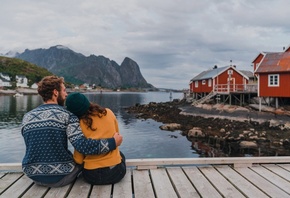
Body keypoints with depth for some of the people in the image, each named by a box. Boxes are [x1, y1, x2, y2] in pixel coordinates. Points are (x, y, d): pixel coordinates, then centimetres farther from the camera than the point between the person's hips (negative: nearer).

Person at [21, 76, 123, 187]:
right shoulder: (67, 115, -14)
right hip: (61, 177, -5)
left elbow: (37, 148, 12)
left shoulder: (26, 117, 1)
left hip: (34, 176, 5)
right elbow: (82, 145, -27)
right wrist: (113, 143, -19)